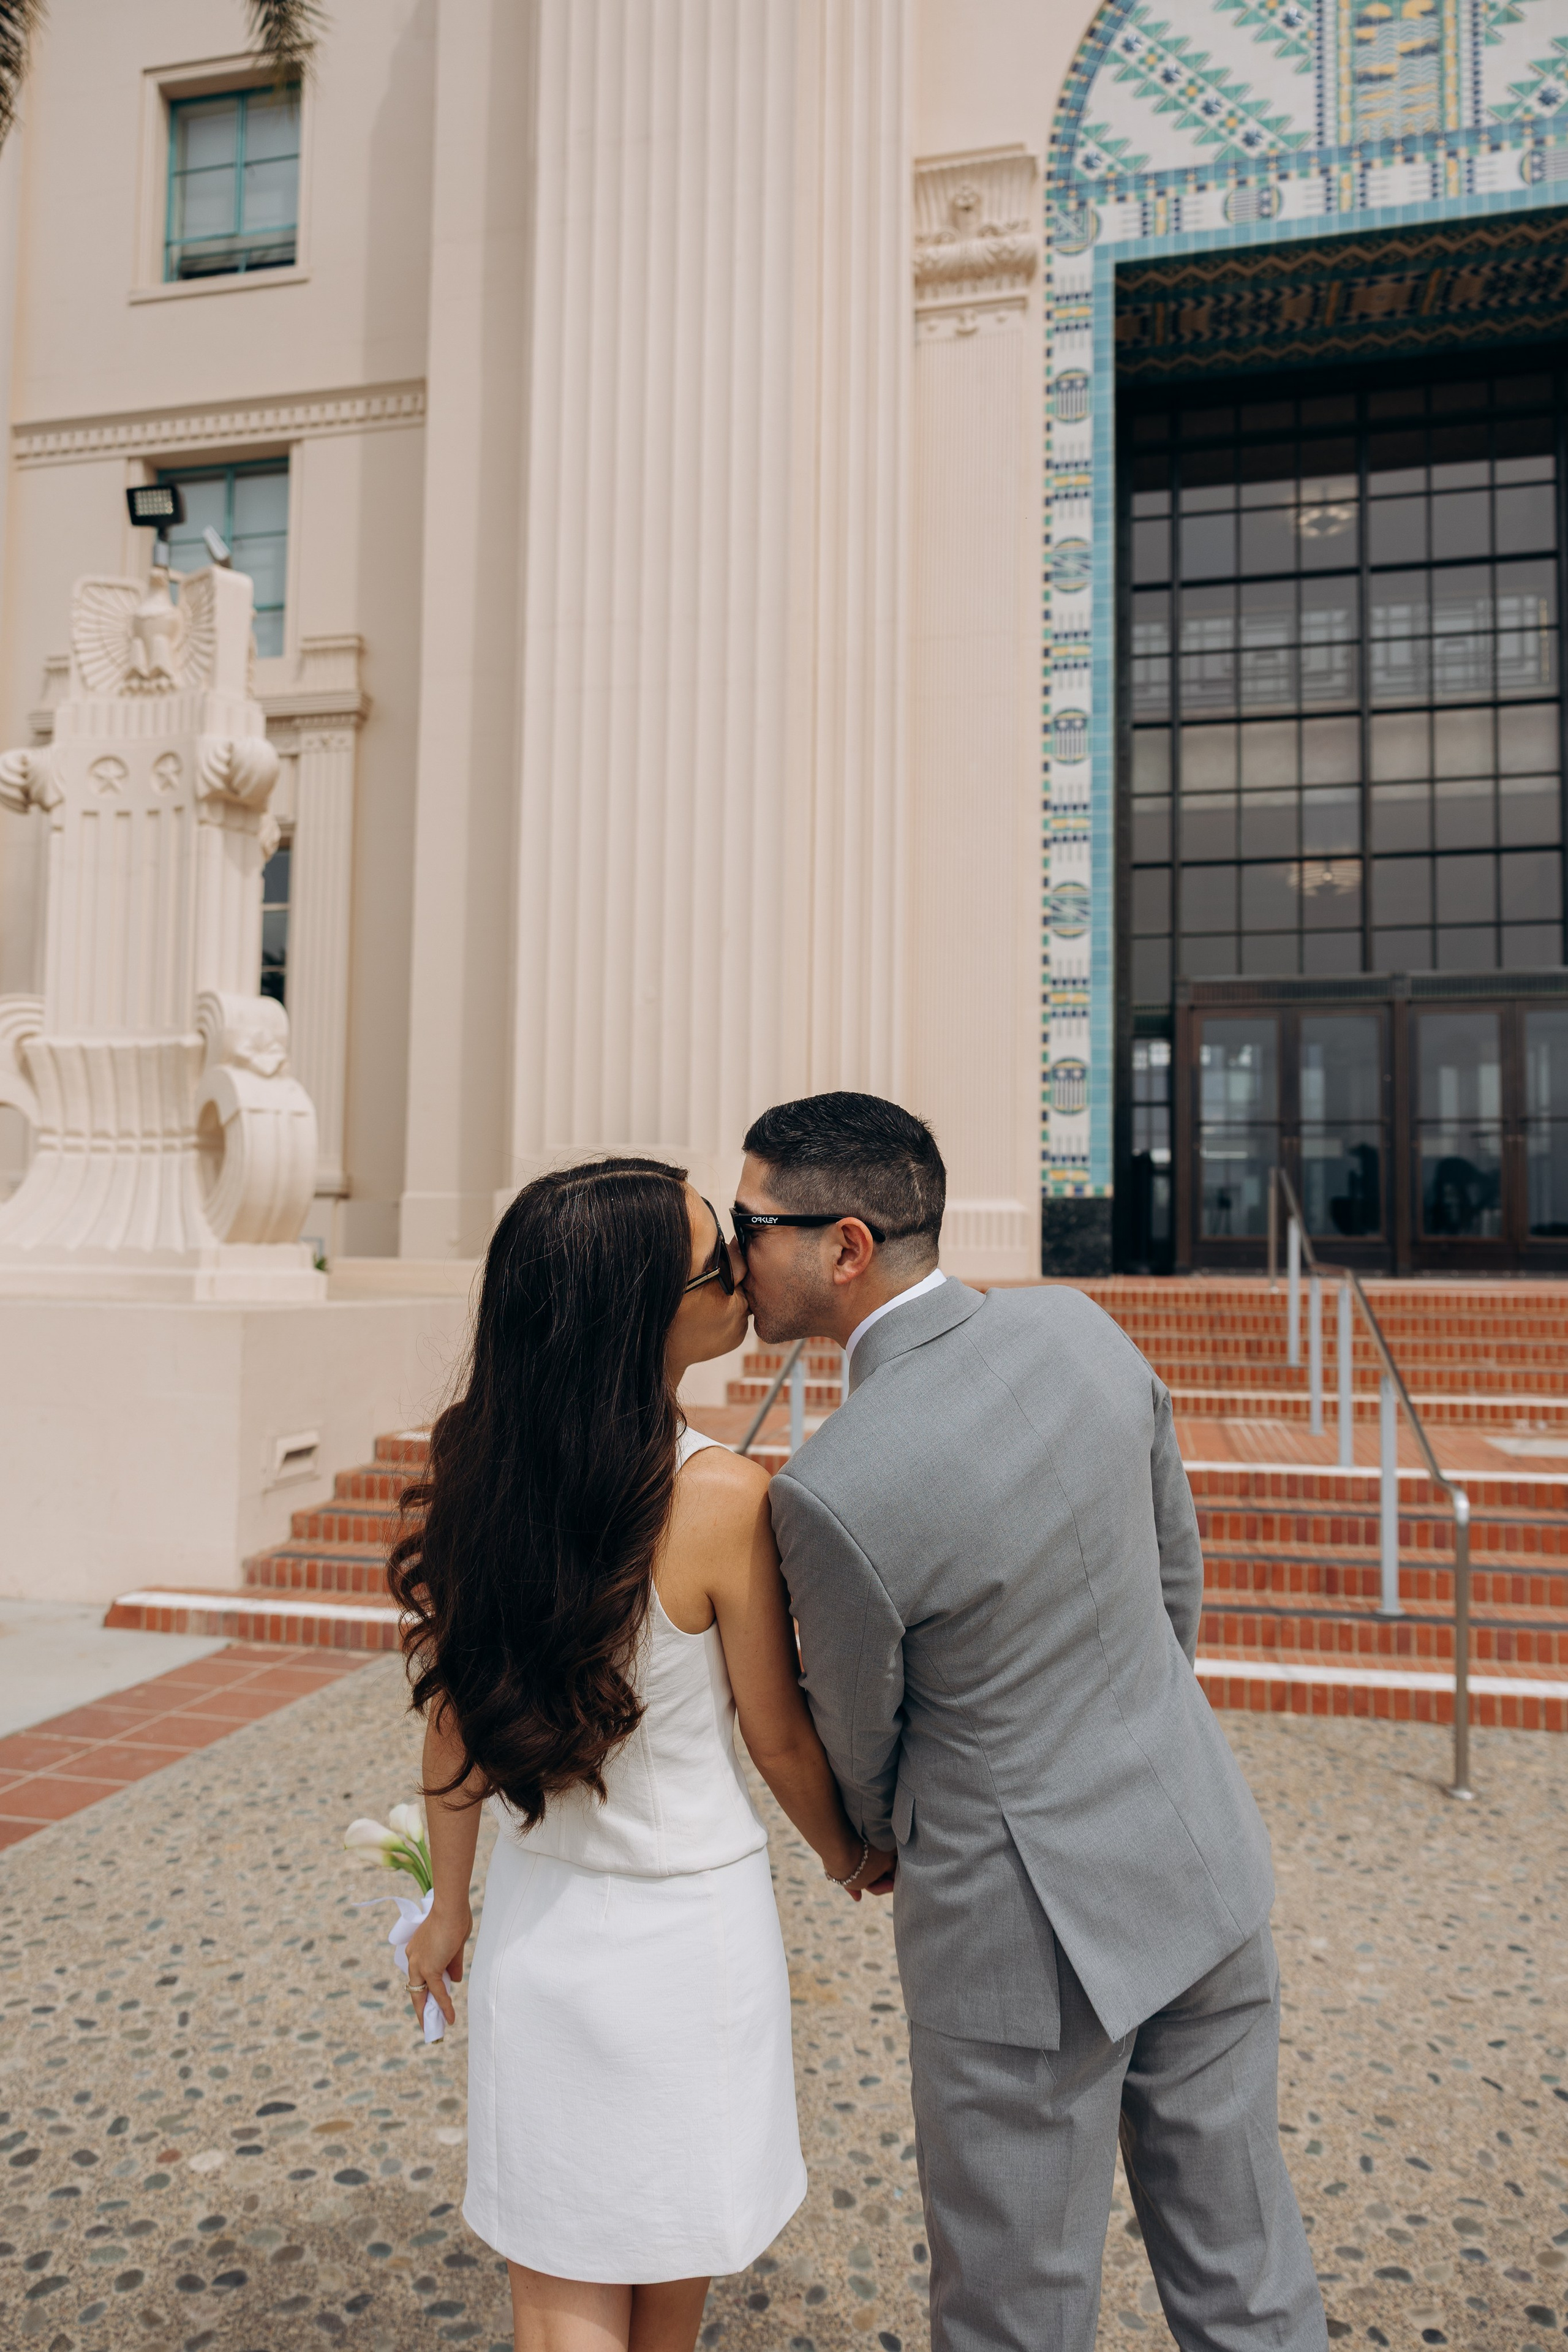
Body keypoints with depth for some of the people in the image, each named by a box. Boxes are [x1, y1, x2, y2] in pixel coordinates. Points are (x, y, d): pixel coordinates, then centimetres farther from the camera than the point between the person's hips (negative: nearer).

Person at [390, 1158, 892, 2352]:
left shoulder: (474, 1473, -11)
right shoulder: (723, 1498, -25)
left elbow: (454, 1721, -1)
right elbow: (779, 1738, -12)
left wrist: (451, 1904, 14)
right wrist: (850, 1854, 9)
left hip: (536, 1918, 4)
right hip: (688, 1927, -3)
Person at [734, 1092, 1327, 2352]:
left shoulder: (831, 1493, -27)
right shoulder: (1080, 1328, -10)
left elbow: (862, 1743, -8)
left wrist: (884, 1841, 16)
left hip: (1025, 1927, -6)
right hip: (1200, 1861, 6)